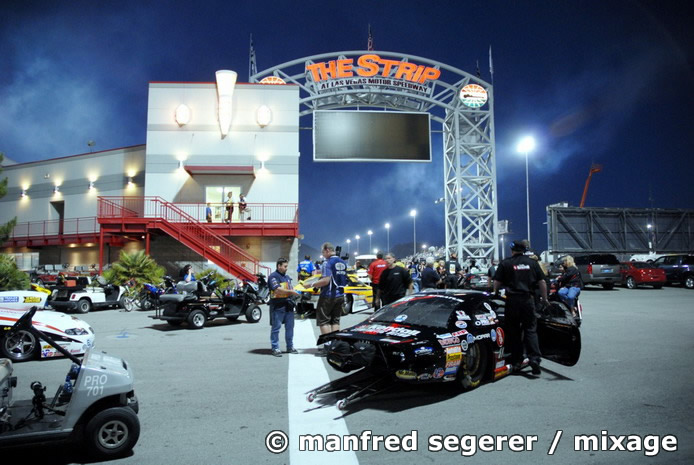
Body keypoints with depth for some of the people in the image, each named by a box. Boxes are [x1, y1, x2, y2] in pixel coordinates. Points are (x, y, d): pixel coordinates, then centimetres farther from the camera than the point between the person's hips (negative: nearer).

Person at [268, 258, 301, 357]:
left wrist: (295, 292, 4)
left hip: (288, 304, 8)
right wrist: (291, 292, -16)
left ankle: (290, 347, 21)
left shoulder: (287, 277, 19)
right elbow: (277, 289, -19)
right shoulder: (273, 276, -9)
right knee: (276, 327, -1)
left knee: (290, 326, 11)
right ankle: (275, 348, 4)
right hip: (277, 305, -8)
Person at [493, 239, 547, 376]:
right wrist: (545, 299, 16)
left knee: (513, 331, 8)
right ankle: (534, 359, -5)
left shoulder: (505, 263, 0)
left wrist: (495, 294, 15)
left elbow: (497, 282, -1)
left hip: (512, 300, -1)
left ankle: (517, 361, 12)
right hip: (528, 299, 1)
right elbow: (542, 282, 7)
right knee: (530, 330, 7)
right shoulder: (532, 263, 7)